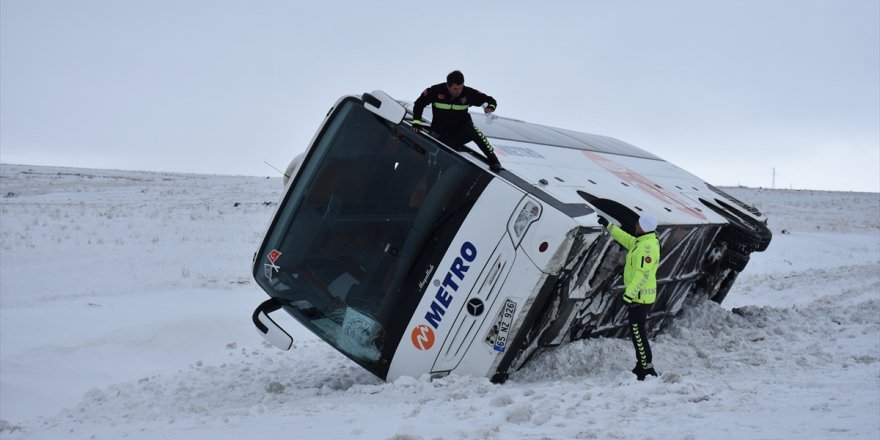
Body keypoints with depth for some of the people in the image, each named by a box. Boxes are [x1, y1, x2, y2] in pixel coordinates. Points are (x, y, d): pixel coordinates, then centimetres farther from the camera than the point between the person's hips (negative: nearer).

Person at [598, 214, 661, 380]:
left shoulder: (648, 246, -21)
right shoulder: (643, 241, 9)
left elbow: (642, 274, -27)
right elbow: (626, 239, 27)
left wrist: (629, 294, -27)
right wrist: (608, 226, 31)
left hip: (639, 296, -11)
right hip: (640, 295, 11)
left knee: (637, 332, -7)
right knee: (638, 331, 18)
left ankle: (647, 369, -4)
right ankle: (642, 366, 27)